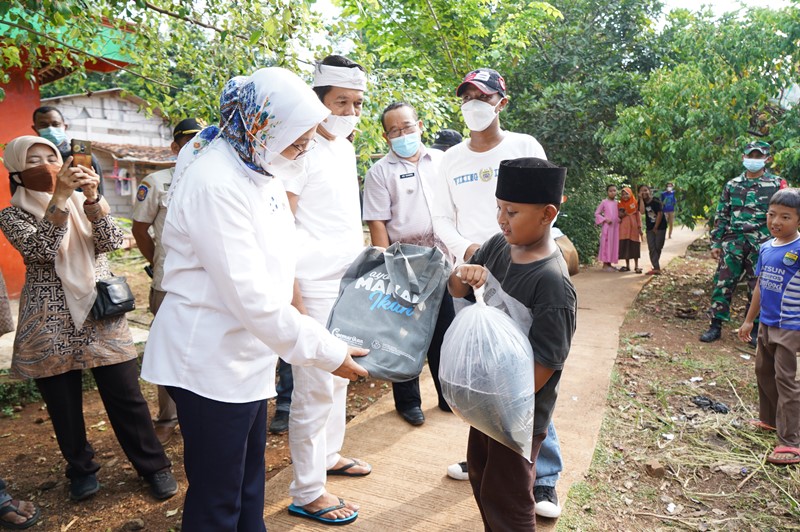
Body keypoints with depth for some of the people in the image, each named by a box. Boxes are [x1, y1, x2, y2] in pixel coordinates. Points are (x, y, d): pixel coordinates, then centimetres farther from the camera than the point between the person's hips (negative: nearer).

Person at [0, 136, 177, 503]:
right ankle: (81, 470, 30)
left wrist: (92, 196, -19)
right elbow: (40, 248, -17)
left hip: (101, 313, 1)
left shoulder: (82, 202, 10)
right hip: (50, 323, -1)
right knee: (63, 404, 8)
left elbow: (111, 242, -6)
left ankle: (154, 466, 14)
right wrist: (60, 196, -24)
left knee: (125, 396, 1)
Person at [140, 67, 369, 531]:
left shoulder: (259, 170, 5)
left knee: (250, 482, 22)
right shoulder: (214, 182, -23)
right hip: (211, 362, -8)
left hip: (247, 356, 8)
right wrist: (327, 352, -20)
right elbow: (251, 296, -26)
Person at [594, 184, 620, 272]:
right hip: (607, 226, -6)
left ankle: (609, 264, 15)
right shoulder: (604, 202, -3)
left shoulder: (617, 203, 12)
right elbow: (596, 213, -3)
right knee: (606, 244, -5)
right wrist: (605, 219, -14)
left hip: (615, 226, 6)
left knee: (614, 245, 7)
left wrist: (619, 218, 0)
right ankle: (605, 265, -1)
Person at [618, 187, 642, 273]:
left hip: (634, 227, -2)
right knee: (625, 246, 2)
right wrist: (621, 214, -15)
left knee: (635, 247, -1)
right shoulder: (620, 204, 6)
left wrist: (639, 227, -5)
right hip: (624, 228, 2)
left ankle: (636, 266, 5)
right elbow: (618, 216, 7)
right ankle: (627, 266, 11)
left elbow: (638, 216, 0)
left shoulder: (635, 203, 0)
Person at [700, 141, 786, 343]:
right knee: (722, 284, 0)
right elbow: (721, 216, 11)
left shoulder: (776, 184, 3)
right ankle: (716, 326, 9)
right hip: (733, 243, 2)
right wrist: (715, 243, 6)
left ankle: (756, 330, 19)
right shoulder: (732, 185, 10)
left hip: (761, 245, -2)